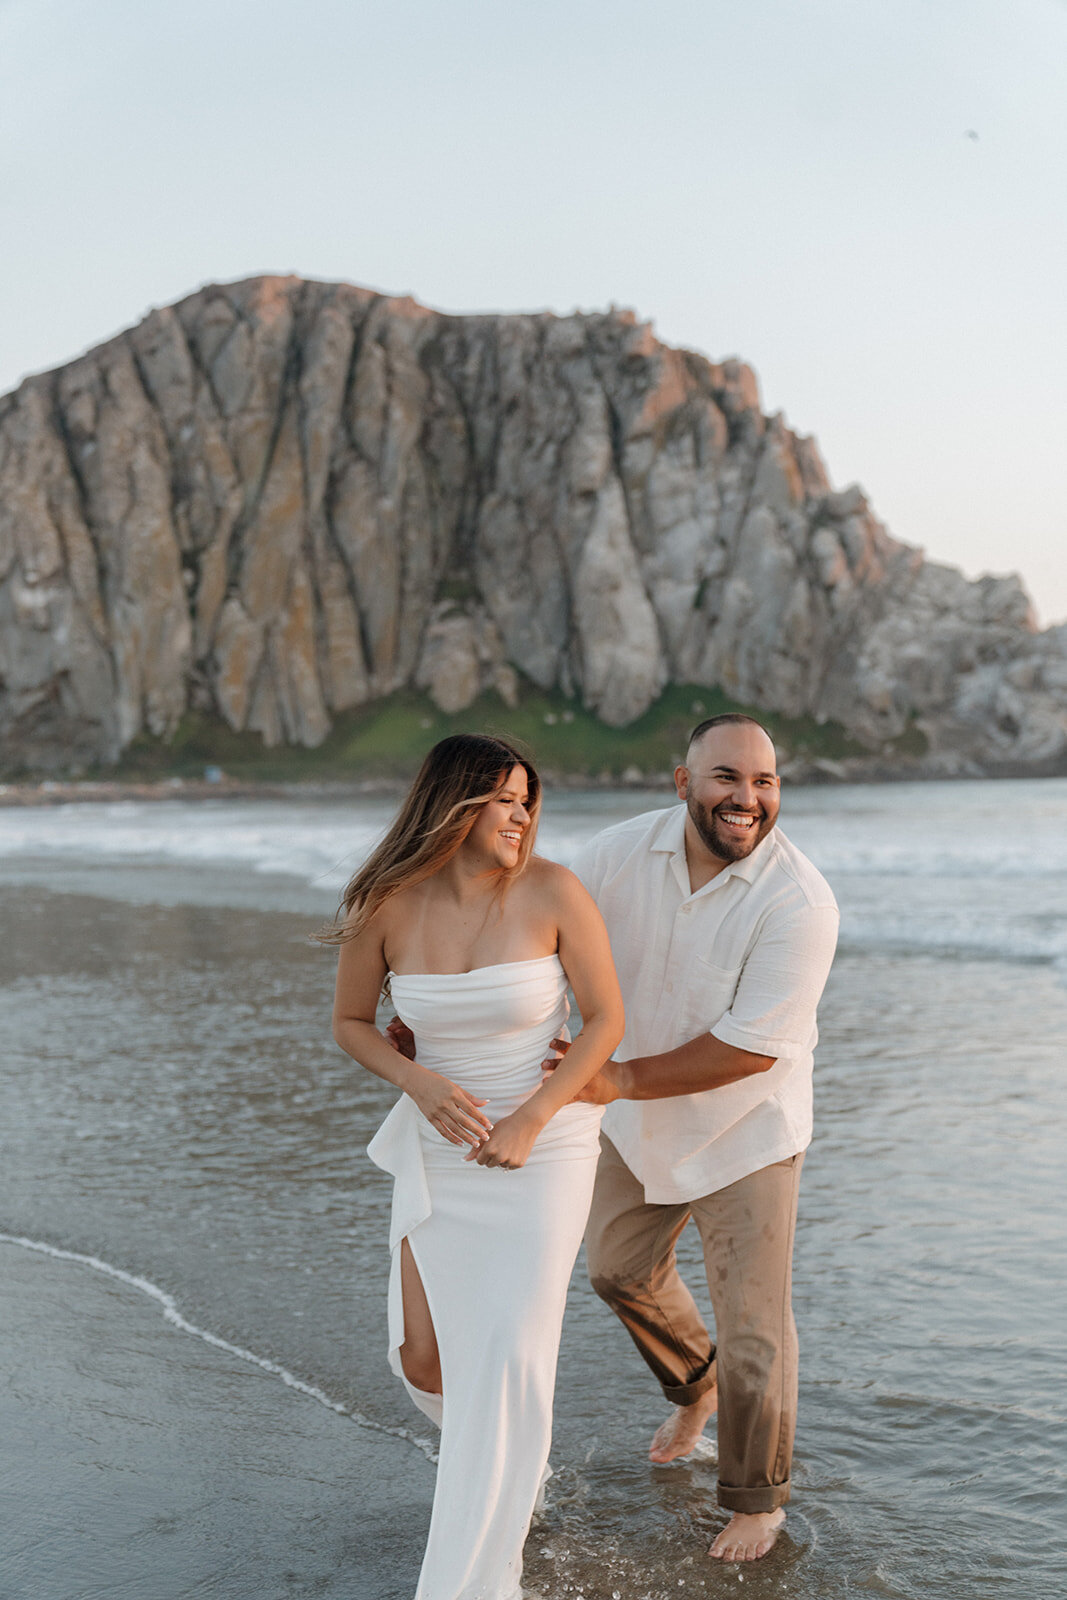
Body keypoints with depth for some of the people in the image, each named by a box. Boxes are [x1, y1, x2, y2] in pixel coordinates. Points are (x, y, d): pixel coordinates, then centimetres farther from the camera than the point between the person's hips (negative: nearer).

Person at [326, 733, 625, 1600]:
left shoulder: (552, 891, -15)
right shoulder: (386, 907, -10)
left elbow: (607, 1017, -8)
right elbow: (351, 1022, 4)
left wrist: (530, 1120, -16)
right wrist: (423, 1085, -15)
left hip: (545, 1146, -3)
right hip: (440, 1148, 3)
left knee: (510, 1361, -12)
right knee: (424, 1362, 5)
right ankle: (505, 1451, 42)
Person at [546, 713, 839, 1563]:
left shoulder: (799, 903, -28)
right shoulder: (621, 853, -15)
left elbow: (752, 1047, -29)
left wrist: (622, 1080, -30)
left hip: (746, 1134, -5)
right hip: (643, 1124, 5)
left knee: (753, 1328, 3)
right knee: (621, 1270, 25)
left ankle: (758, 1498, 30)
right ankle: (696, 1386, 55)